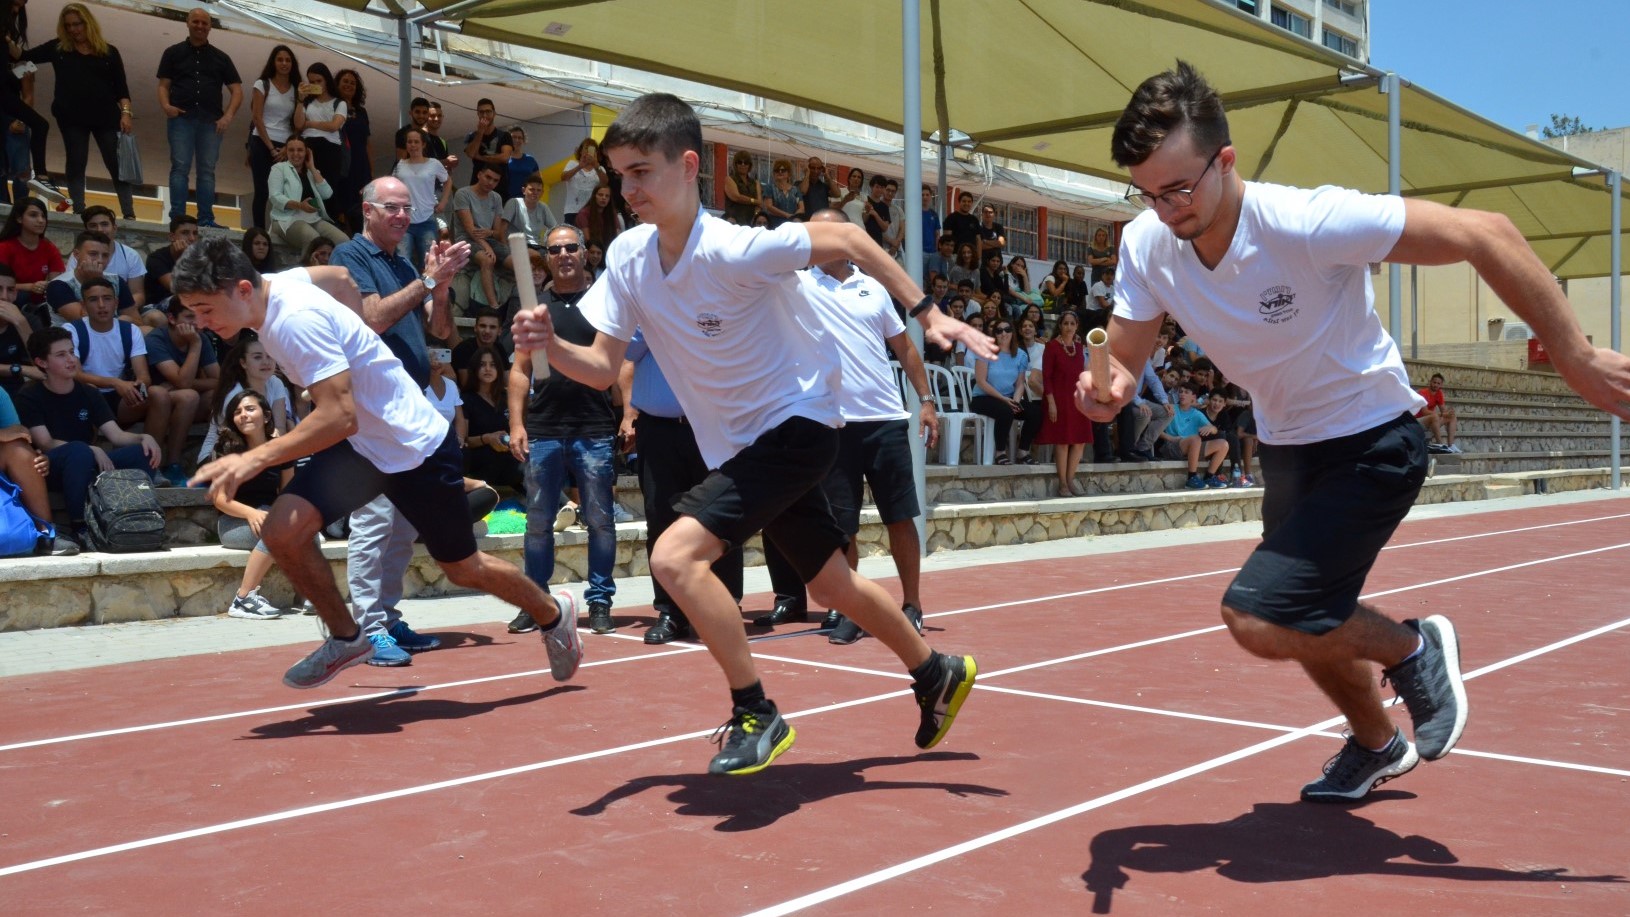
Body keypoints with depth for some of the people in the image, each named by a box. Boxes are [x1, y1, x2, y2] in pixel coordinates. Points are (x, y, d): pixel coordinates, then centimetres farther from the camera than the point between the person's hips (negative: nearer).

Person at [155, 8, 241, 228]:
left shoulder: (221, 58, 15)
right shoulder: (173, 53, 12)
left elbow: (237, 91, 10)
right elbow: (163, 85, 8)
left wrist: (228, 116, -6)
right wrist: (166, 106, -13)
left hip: (211, 120, 1)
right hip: (181, 118, -1)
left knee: (207, 170, 1)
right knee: (180, 167, -6)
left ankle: (206, 219, 3)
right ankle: (177, 217, -7)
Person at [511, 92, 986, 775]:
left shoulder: (734, 249, -26)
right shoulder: (628, 257, -5)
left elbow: (846, 240, -16)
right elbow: (603, 367, -3)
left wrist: (926, 313, -14)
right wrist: (549, 346, -23)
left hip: (795, 424, -8)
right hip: (737, 446, 8)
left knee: (675, 554, -23)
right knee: (832, 585, 20)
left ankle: (756, 715, -8)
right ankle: (937, 674, 43)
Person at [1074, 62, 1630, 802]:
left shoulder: (1308, 222, -31)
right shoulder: (1146, 245, -14)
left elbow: (1484, 235, -27)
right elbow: (1123, 356, -9)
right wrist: (1107, 389, -34)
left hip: (1371, 444, -6)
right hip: (1286, 449, 7)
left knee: (1259, 619, -20)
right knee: (1307, 625, 20)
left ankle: (1415, 648, 9)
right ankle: (1379, 746, 50)